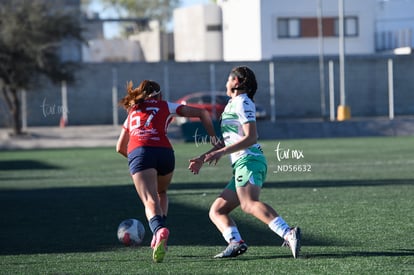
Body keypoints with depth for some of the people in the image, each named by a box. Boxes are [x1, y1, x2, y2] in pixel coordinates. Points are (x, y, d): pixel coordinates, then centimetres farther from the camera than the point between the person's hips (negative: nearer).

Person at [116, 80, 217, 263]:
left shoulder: (132, 113, 31)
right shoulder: (166, 106, 24)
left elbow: (120, 147, 36)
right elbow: (202, 113, 18)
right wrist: (214, 140, 20)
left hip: (137, 153, 0)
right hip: (164, 151, 0)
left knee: (150, 201, -14)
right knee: (161, 193, 26)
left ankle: (159, 230, -46)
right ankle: (159, 240, 7)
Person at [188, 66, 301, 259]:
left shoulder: (242, 103, -2)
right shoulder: (232, 104, 28)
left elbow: (251, 137, -14)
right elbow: (227, 141, 36)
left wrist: (222, 152, -19)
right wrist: (203, 158, 33)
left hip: (249, 162, -10)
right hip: (241, 166, 10)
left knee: (249, 204, -34)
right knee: (216, 211, 5)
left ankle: (288, 234, -50)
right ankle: (235, 242, -18)